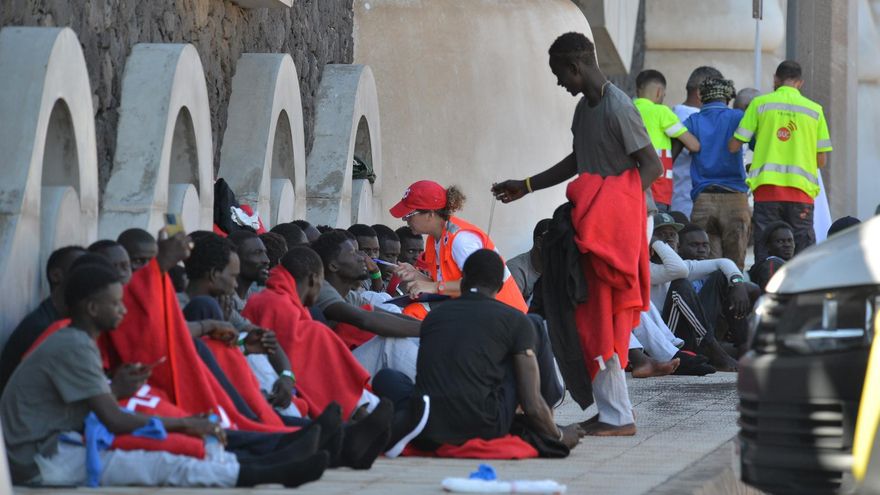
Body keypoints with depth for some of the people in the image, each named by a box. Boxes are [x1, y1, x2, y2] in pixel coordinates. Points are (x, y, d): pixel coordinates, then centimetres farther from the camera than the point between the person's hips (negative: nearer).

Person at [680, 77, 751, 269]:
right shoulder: (737, 117, 6)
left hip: (702, 198, 2)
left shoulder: (692, 121, 11)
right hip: (734, 198, -2)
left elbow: (672, 153, 4)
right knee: (734, 266, -2)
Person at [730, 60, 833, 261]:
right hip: (801, 190, 0)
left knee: (765, 255, 1)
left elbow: (733, 146, 2)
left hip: (766, 186, 0)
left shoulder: (760, 103, 4)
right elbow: (821, 160, 7)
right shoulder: (814, 109, 7)